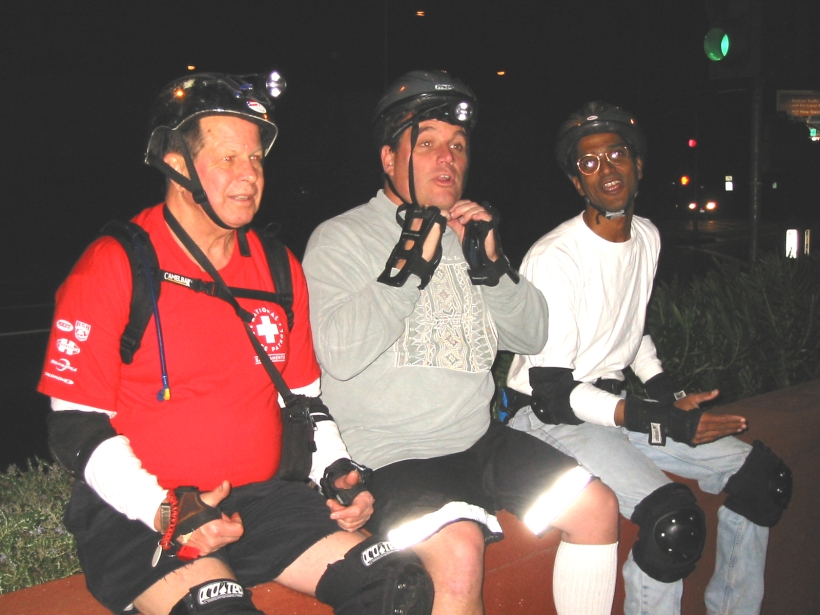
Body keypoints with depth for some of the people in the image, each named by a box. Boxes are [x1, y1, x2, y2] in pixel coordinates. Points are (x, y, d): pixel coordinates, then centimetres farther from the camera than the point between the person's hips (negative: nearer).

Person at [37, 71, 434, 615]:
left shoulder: (279, 268, 12)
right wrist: (165, 512, -20)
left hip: (265, 499, 5)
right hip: (139, 516, -5)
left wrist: (338, 472, 3)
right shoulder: (115, 268, -5)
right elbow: (75, 426, -7)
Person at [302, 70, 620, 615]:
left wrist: (492, 264, -5)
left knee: (597, 506, -1)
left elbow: (533, 336, 11)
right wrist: (411, 264, -20)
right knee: (460, 549, -30)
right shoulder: (339, 239, -4)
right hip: (391, 457, -6)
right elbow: (340, 356, -19)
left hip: (480, 441, 7)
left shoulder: (471, 233, 15)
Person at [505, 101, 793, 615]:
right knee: (675, 519, -29)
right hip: (550, 414, -8)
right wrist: (667, 422, -22)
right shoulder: (554, 259, -20)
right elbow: (553, 393, -21)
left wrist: (671, 396, 5)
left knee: (764, 476, 1)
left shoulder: (647, 236, 6)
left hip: (614, 400, 8)